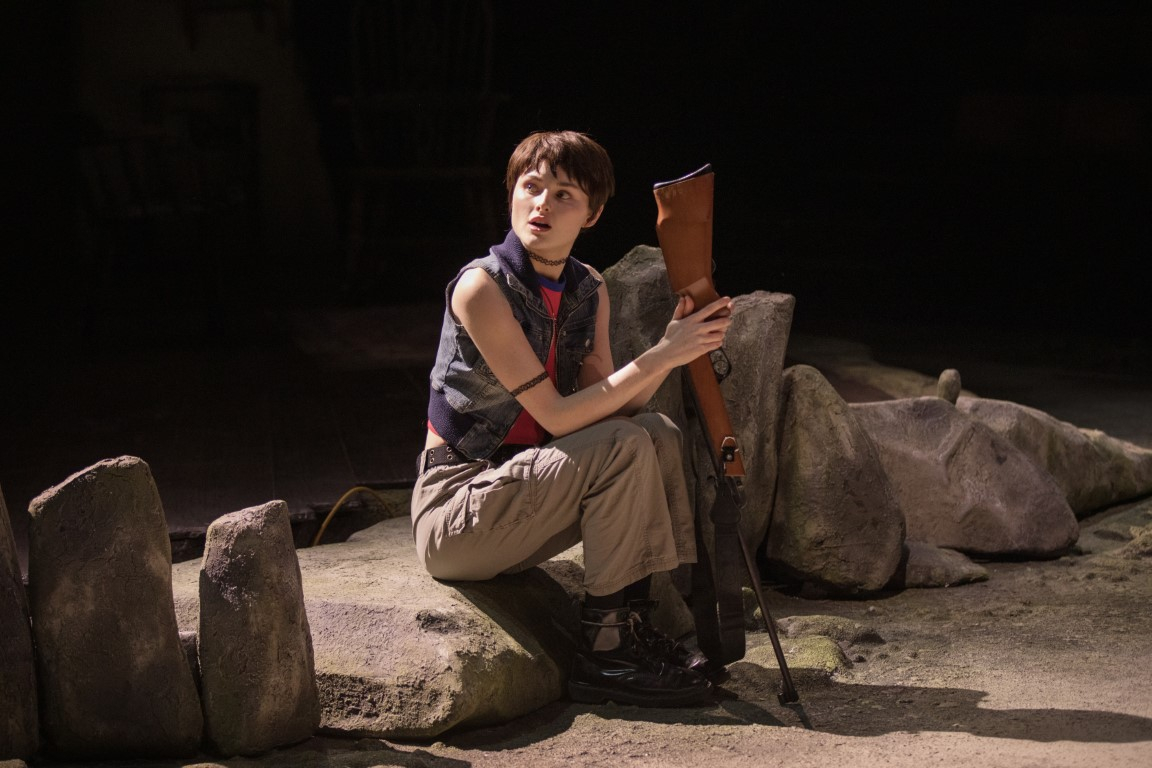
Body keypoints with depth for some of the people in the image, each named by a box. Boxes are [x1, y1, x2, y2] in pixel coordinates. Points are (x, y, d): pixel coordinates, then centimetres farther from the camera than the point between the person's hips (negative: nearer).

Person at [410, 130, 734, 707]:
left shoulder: (589, 291, 5)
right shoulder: (481, 287, -19)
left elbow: (609, 408, -3)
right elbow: (558, 417, -22)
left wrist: (674, 346, -17)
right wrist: (662, 356, -24)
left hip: (515, 496, 8)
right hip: (450, 514, -8)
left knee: (659, 435, -5)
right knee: (625, 448, -22)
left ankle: (635, 621, -6)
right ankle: (604, 652, -17)